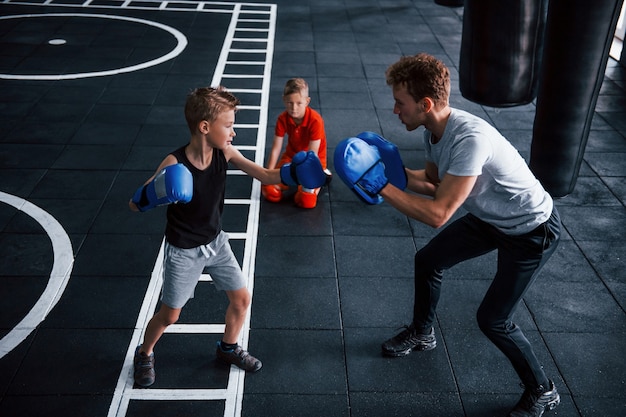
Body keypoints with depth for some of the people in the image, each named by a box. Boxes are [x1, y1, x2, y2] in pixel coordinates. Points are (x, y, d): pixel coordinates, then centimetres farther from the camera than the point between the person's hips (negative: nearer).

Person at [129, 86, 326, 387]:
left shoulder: (225, 153, -15)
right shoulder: (174, 163, -29)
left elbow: (265, 176, -9)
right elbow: (134, 205, -23)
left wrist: (293, 172, -27)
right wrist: (154, 195, -45)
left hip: (216, 242, 5)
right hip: (183, 251, -5)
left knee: (241, 299, 10)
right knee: (169, 315, 9)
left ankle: (228, 348, 38)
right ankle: (144, 355, 40)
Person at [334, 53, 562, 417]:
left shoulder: (470, 138, -37)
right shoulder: (435, 130, -10)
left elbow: (437, 214, -36)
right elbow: (434, 183, 6)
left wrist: (381, 185, -34)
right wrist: (392, 170, -9)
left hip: (534, 231, -8)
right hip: (491, 219, 9)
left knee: (493, 319, -3)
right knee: (428, 261, 14)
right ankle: (422, 334, 40)